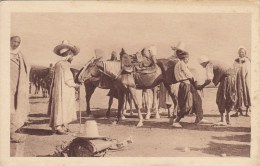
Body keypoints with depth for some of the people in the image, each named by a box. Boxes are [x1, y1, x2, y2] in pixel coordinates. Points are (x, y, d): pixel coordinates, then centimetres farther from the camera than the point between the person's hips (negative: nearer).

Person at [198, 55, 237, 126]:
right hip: (232, 75, 9)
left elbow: (209, 79, -17)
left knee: (221, 98, -2)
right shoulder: (214, 63, 24)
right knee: (228, 98, 17)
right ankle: (228, 119, 23)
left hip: (226, 77, -9)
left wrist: (202, 86, -5)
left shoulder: (209, 65, -5)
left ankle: (223, 120, -2)